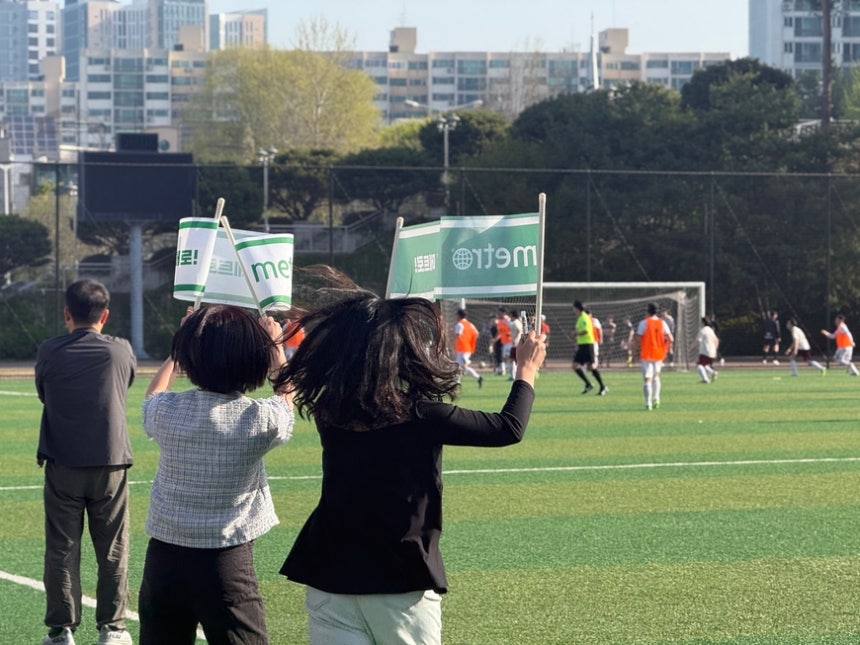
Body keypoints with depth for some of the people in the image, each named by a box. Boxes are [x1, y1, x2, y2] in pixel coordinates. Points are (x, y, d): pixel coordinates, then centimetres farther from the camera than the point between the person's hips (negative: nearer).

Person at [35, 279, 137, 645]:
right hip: (111, 464, 1)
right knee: (112, 551, 8)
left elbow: (43, 395, 10)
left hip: (62, 467, 0)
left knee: (61, 550, 5)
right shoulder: (121, 351, -2)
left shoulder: (49, 352, -5)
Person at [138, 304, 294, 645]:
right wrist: (275, 346, 30)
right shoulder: (260, 419, -12)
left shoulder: (167, 411, -7)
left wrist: (186, 340, 32)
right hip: (227, 564, -3)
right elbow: (287, 395, 14)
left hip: (164, 557, 3)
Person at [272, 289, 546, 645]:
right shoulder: (420, 416, -14)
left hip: (330, 578, 4)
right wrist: (528, 368, 14)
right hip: (401, 581, -4)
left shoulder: (330, 410, -1)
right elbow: (509, 428, -2)